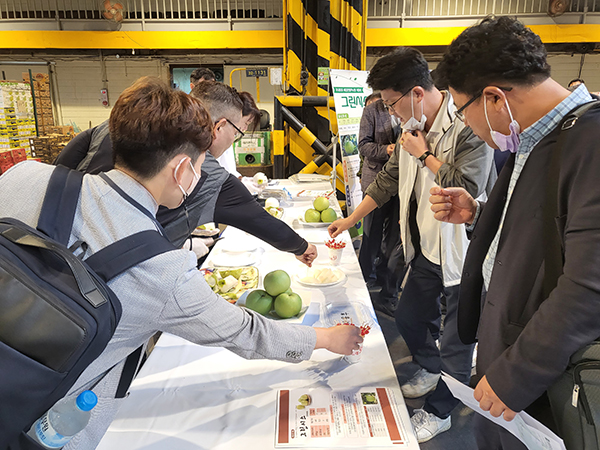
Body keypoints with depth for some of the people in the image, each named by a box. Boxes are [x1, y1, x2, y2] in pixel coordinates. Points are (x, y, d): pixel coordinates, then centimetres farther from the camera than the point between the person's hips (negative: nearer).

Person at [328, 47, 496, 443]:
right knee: (408, 317, 21)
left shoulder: (469, 125, -20)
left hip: (464, 252, -8)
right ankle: (430, 368, 50)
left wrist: (423, 154, -16)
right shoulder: (414, 126, 7)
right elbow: (388, 179, 15)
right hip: (428, 247, 8)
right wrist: (350, 220, 18)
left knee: (456, 337, 8)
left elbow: (467, 188, -29)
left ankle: (439, 411, 30)